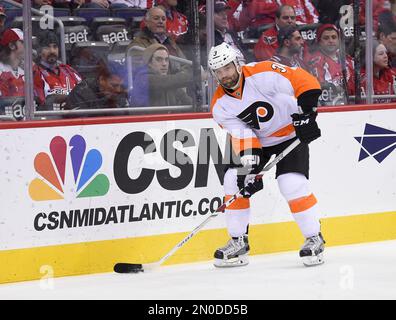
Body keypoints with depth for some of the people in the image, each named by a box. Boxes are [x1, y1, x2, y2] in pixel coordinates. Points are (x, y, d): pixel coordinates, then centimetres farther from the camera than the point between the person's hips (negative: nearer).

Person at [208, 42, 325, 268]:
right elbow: (240, 135, -15)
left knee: (293, 185, -20)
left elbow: (305, 81, -28)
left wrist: (306, 113, -31)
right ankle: (239, 243, 4)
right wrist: (249, 164, -29)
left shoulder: (263, 74, -26)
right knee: (235, 180, -8)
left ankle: (315, 239, -3)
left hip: (291, 133, -5)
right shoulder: (220, 105, -11)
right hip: (255, 140, 5)